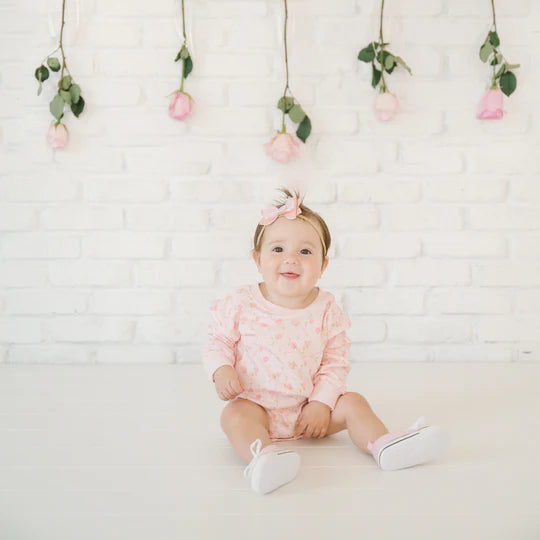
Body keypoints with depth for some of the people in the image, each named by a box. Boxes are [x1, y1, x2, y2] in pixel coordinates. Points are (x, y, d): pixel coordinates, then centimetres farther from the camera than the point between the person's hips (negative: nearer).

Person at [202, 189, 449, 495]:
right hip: (257, 404, -2)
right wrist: (221, 369, -17)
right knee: (235, 415, -31)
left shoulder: (326, 310, -5)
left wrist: (322, 403, -11)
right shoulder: (241, 305, -8)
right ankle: (262, 455, -54)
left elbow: (336, 362, -1)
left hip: (309, 409, 3)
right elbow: (218, 341, 3)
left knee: (353, 403, -13)